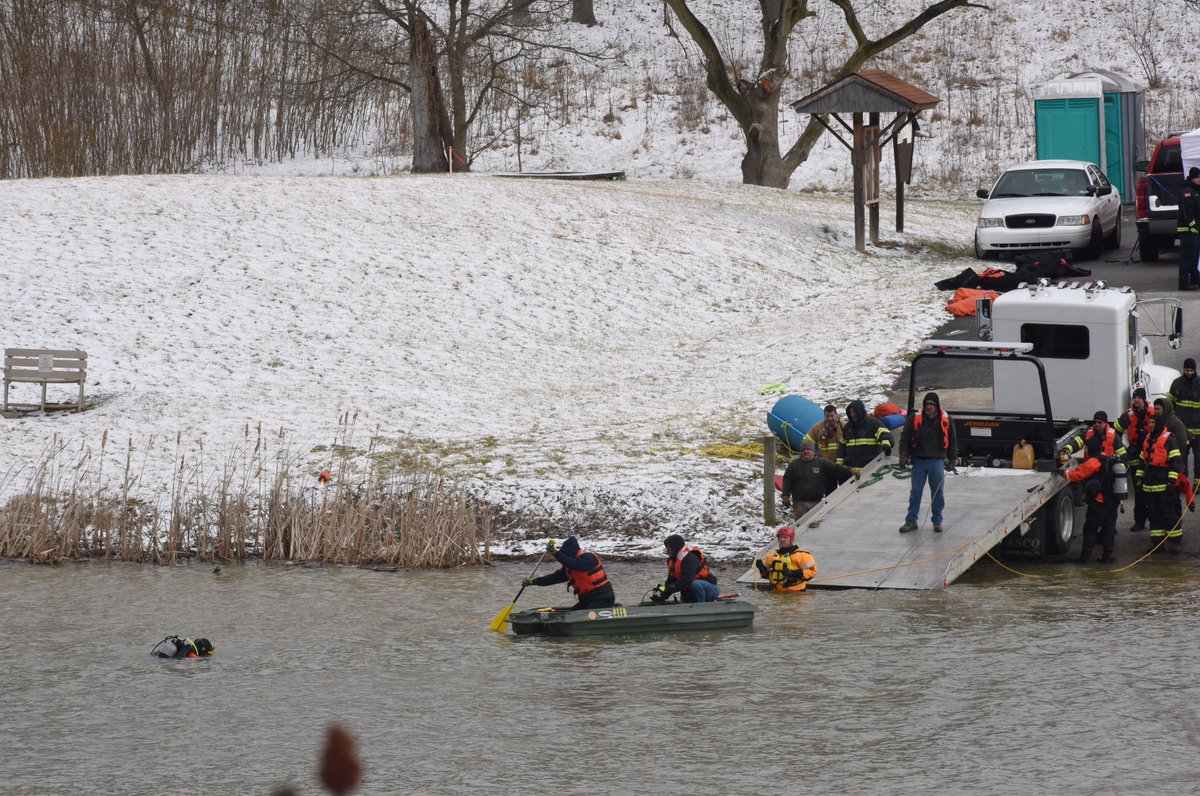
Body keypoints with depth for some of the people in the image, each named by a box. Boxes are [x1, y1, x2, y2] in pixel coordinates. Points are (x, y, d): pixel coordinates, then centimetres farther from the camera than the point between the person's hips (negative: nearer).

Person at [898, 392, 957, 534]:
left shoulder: (945, 420, 1)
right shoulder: (914, 418, -2)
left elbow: (952, 441, 9)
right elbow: (905, 437, 3)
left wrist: (952, 460, 8)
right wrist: (903, 455, -6)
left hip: (937, 462, 0)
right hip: (919, 461, 0)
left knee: (938, 492, 3)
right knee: (915, 491, 4)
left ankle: (937, 521, 13)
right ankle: (911, 521, 10)